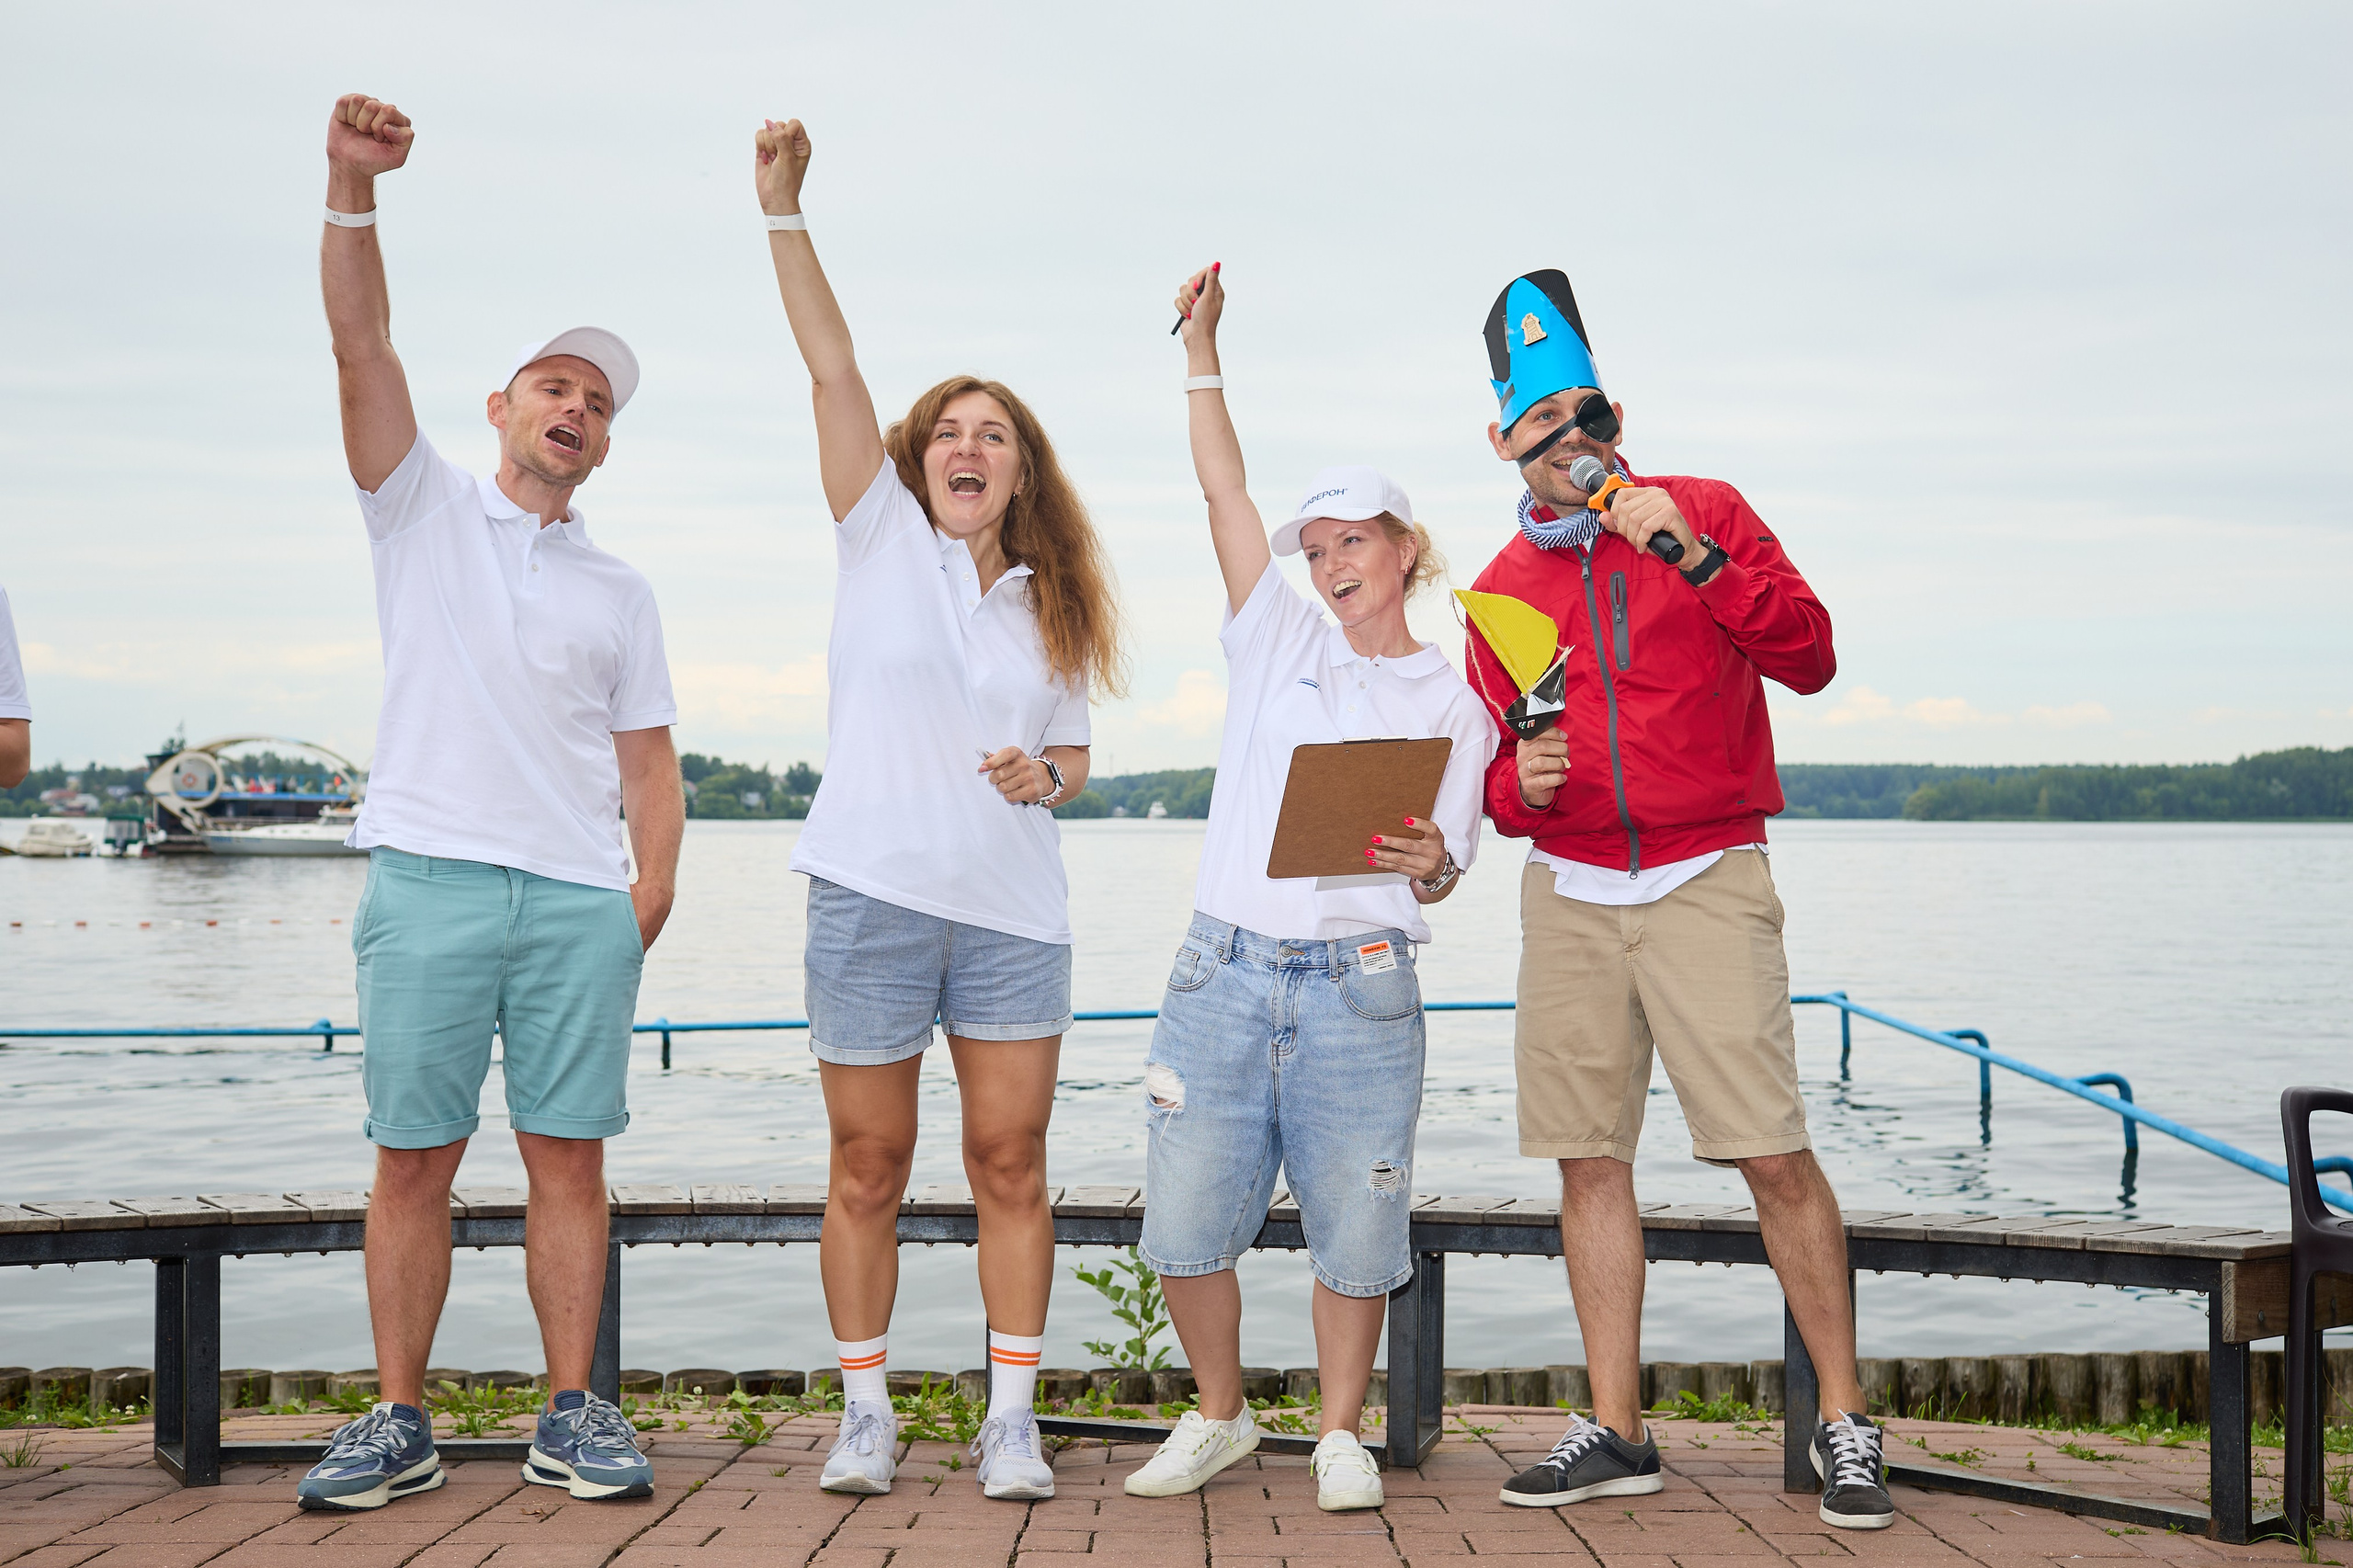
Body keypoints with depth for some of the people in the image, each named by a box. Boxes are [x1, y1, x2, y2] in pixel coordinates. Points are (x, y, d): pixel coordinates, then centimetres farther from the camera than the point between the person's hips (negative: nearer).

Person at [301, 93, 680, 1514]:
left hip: (581, 902, 2)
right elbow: (363, 344, -1)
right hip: (430, 879, -2)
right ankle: (401, 1421, 8)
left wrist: (653, 893, 2)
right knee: (415, 1160, 0)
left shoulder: (620, 592, 19)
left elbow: (649, 759, 16)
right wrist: (353, 187, -14)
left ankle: (574, 1416, 7)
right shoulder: (424, 506, 13)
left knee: (568, 1158, 0)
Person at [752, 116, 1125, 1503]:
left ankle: (1012, 1419, 11)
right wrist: (785, 212, -15)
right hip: (875, 902, -2)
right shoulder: (882, 538, 3)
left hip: (1015, 914, 3)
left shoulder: (1051, 601, 12)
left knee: (1012, 1165, 3)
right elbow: (832, 365, -7)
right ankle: (866, 1415, 16)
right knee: (869, 1169, 4)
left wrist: (1048, 774, -5)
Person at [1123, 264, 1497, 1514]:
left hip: (1359, 989, -2)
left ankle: (1340, 1433, 22)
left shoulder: (1454, 703, 8)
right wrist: (1202, 350, 6)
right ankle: (1219, 1417, 24)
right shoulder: (1280, 641, 13)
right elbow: (1222, 489, 9)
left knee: (1353, 1233, 2)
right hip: (1223, 973, 2)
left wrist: (1427, 861, -18)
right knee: (1184, 1224, 2)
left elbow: (1439, 878, 5)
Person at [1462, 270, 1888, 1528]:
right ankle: (1615, 1432, 14)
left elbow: (1810, 658, -6)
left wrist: (1695, 558, -15)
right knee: (1589, 1161, 4)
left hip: (1706, 881, -3)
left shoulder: (1705, 513, 4)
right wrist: (1514, 783, -4)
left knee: (1774, 1155, -9)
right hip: (1569, 893, 4)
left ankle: (1843, 1420, 5)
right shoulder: (1503, 588, 13)